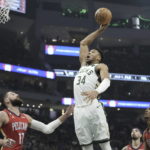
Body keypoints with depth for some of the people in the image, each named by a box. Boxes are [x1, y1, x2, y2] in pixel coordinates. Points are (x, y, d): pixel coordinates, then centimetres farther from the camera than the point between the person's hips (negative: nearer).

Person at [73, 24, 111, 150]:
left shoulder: (101, 66, 11)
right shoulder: (83, 64, 29)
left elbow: (106, 81, -10)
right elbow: (84, 43, 35)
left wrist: (96, 91, -31)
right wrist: (100, 30, 29)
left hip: (93, 107, -6)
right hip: (79, 110, 6)